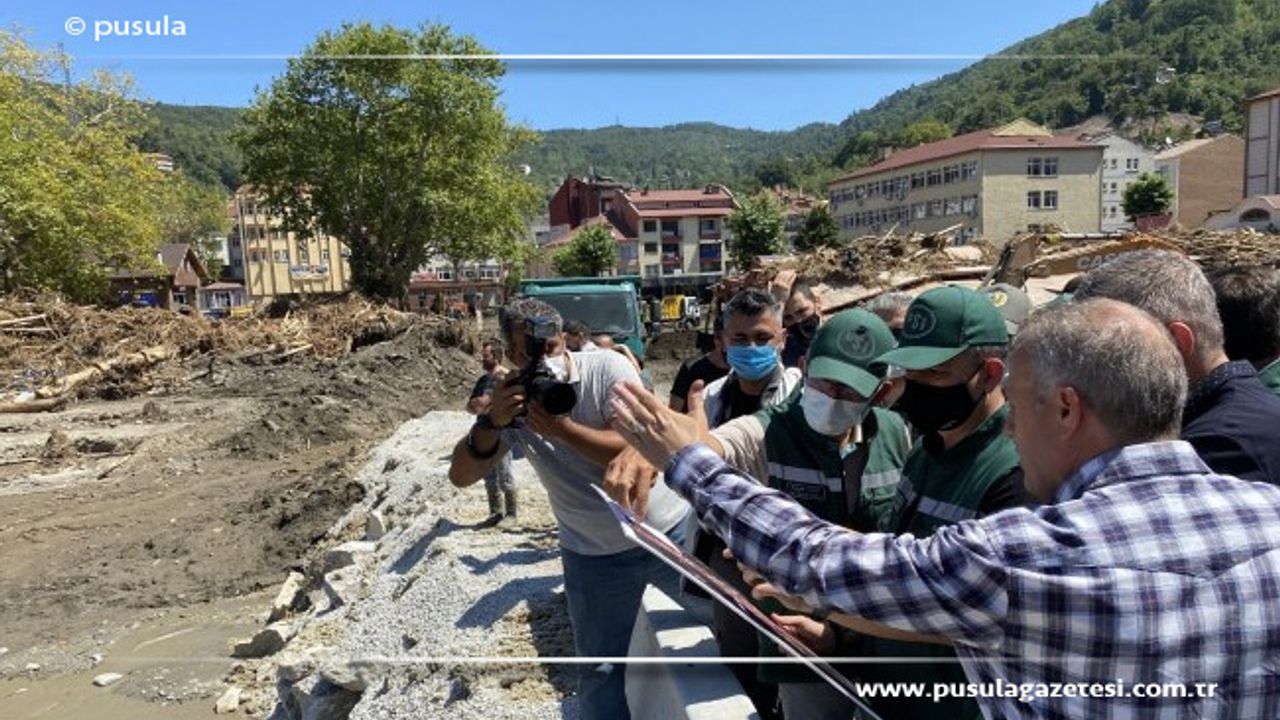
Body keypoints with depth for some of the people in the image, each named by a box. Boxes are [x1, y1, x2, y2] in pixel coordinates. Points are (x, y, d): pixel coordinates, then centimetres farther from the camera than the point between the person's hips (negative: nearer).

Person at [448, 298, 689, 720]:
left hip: (669, 532, -1)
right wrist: (491, 421, -25)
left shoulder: (607, 368, -15)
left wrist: (562, 428, -32)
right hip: (595, 558, 2)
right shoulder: (515, 402, -5)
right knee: (600, 674, 13)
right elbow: (461, 476, -8)